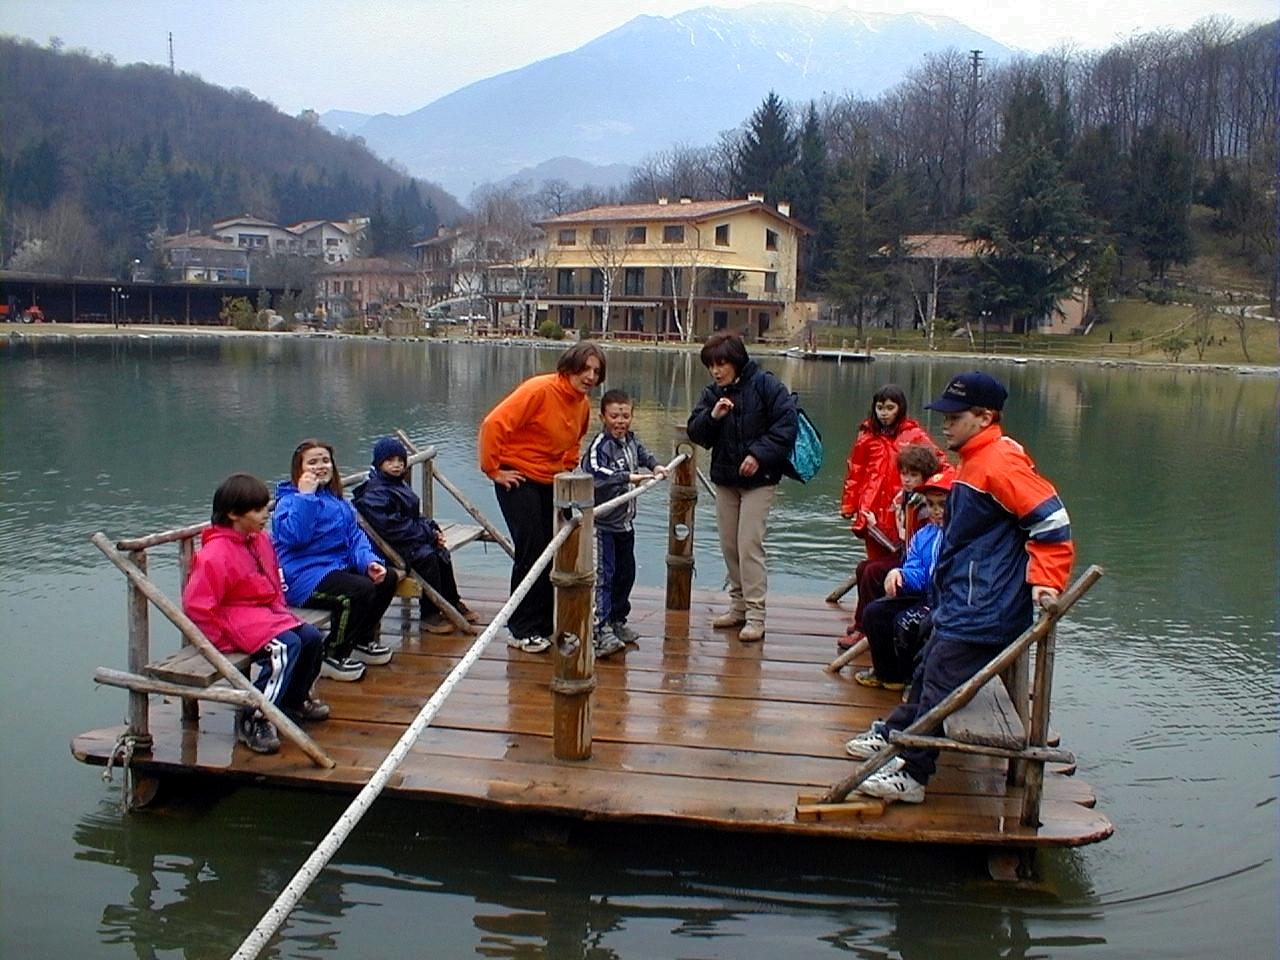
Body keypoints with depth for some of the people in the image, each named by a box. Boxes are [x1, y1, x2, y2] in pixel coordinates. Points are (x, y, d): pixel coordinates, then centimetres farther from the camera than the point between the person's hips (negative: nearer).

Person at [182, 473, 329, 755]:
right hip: (236, 618, -9)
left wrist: (281, 612, 11)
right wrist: (223, 640, -16)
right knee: (286, 645, -28)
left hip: (268, 613, 9)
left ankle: (294, 699, 21)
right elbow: (195, 604, -19)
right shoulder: (215, 554, -18)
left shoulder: (261, 540, 9)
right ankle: (253, 720, -21)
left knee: (311, 637, -4)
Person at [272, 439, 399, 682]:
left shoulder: (337, 500, 18)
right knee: (361, 591, -28)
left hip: (339, 568, 9)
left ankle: (363, 640, 17)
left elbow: (355, 535, 11)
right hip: (305, 577, -9)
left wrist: (370, 562, -6)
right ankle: (332, 656, -10)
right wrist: (306, 495, -23)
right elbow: (295, 536, -26)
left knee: (387, 578, -1)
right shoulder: (289, 501, -7)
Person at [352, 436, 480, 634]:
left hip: (412, 540, 9)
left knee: (442, 552, -10)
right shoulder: (375, 493, -16)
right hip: (391, 548, -9)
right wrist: (428, 533, -18)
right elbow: (392, 528, -23)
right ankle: (429, 615, -17)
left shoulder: (400, 484, 16)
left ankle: (453, 603, 7)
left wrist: (433, 529, 2)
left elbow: (415, 515, 22)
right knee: (427, 557, -27)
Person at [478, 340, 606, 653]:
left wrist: (568, 469, 11)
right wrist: (493, 470, -20)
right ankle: (521, 630, 3)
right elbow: (494, 423, -24)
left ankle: (547, 623, 21)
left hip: (552, 483, 8)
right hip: (518, 479, -8)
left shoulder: (583, 404, 5)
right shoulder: (540, 390, -20)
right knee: (532, 553, -8)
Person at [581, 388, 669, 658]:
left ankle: (617, 621, 31)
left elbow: (641, 453, 33)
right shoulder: (600, 446, -18)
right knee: (604, 575, -10)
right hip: (603, 523, -9)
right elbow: (594, 471, -37)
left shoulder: (630, 440, 8)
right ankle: (600, 630, -9)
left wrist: (655, 465, 17)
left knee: (626, 573, 17)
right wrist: (628, 477, -40)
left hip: (625, 522, 9)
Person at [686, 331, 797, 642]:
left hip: (759, 479, -6)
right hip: (725, 479, 6)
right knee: (729, 545, 11)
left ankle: (755, 614, -6)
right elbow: (695, 433, 2)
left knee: (749, 545, -11)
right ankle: (739, 605, 25)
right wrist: (712, 416, -17)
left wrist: (759, 454, -22)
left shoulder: (765, 385, -11)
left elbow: (786, 424, -15)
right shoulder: (712, 393, 6)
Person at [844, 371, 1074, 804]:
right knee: (927, 670, 21)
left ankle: (911, 775, 2)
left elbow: (1051, 519, -23)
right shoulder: (976, 461, 14)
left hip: (978, 611, -10)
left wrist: (1045, 581, -25)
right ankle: (895, 735, 36)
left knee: (940, 686, -6)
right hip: (958, 603, 11)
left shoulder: (1000, 463, -19)